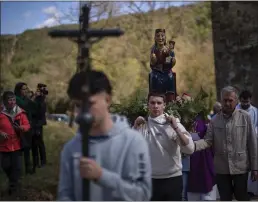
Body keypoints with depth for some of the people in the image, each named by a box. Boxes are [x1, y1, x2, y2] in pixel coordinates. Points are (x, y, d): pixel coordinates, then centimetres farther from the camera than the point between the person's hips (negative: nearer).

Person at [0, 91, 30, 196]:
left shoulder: (20, 112, -2)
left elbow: (27, 125, -4)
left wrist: (21, 128, -25)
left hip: (17, 144, -1)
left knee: (17, 166, -1)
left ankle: (13, 185, 18)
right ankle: (14, 182, 35)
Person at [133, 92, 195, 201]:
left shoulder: (173, 123, -5)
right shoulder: (142, 125, 3)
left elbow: (190, 149, -15)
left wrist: (175, 127, -21)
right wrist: (135, 127, -9)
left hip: (173, 179, -2)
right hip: (150, 179, 2)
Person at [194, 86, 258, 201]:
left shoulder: (245, 117, -4)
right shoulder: (215, 120, 2)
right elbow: (208, 141, -4)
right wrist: (193, 145, -25)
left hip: (240, 167, -2)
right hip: (221, 168, 2)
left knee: (242, 197, 11)